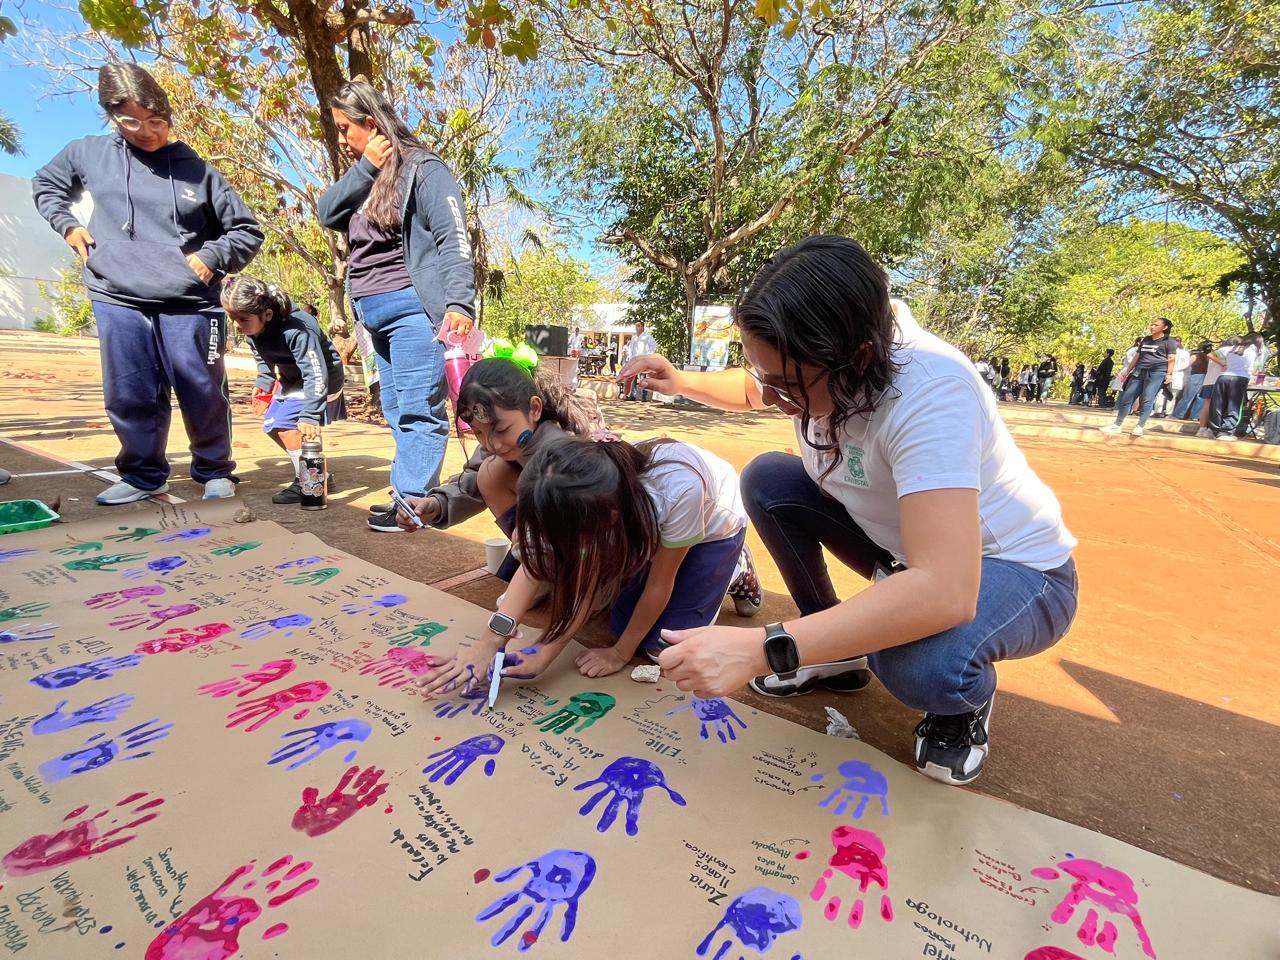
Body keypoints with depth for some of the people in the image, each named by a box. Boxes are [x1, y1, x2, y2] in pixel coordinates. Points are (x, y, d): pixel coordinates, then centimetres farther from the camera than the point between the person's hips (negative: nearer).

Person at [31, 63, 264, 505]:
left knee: (203, 394, -1)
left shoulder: (197, 169, 5)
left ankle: (215, 471, 16)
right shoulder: (88, 153, 11)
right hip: (117, 303, 2)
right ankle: (142, 474, 20)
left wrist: (212, 257, -7)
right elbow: (45, 184, 28)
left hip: (188, 305, -2)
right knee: (130, 398, 4)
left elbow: (248, 232, 8)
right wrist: (66, 225, 10)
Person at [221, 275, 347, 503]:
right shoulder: (253, 331, -11)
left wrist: (310, 415, -43)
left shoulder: (295, 331, -35)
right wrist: (263, 386, 2)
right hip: (292, 379, 9)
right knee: (271, 425, 8)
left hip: (320, 379, -9)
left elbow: (315, 374, -38)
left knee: (285, 423, -20)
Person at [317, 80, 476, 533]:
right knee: (396, 412, 8)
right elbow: (326, 213, 10)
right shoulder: (365, 179, 22)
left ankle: (414, 500, -5)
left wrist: (459, 301, -25)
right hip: (377, 315, 9)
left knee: (417, 408, -9)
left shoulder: (421, 167, -2)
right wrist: (365, 168, 3)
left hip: (412, 308, -9)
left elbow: (453, 237, -13)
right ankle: (412, 494, 15)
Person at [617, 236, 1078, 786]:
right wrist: (681, 382, -10)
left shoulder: (931, 393, -37)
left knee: (921, 664, -37)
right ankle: (838, 654, 5)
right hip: (905, 546, 6)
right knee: (766, 481, -12)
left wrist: (760, 649, -49)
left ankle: (967, 700, 3)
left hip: (1013, 570, -6)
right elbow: (754, 391, 10)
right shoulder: (808, 364, -15)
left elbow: (944, 592, -46)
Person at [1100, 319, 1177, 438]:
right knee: (1126, 397, 0)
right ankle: (1117, 425, 4)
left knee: (1147, 399, -13)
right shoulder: (1145, 340, 20)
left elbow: (1171, 358, -3)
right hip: (1140, 372, 6)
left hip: (1157, 372, -6)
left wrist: (1169, 374, -13)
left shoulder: (1168, 341, 4)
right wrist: (1127, 371, 18)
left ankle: (1139, 427, -15)